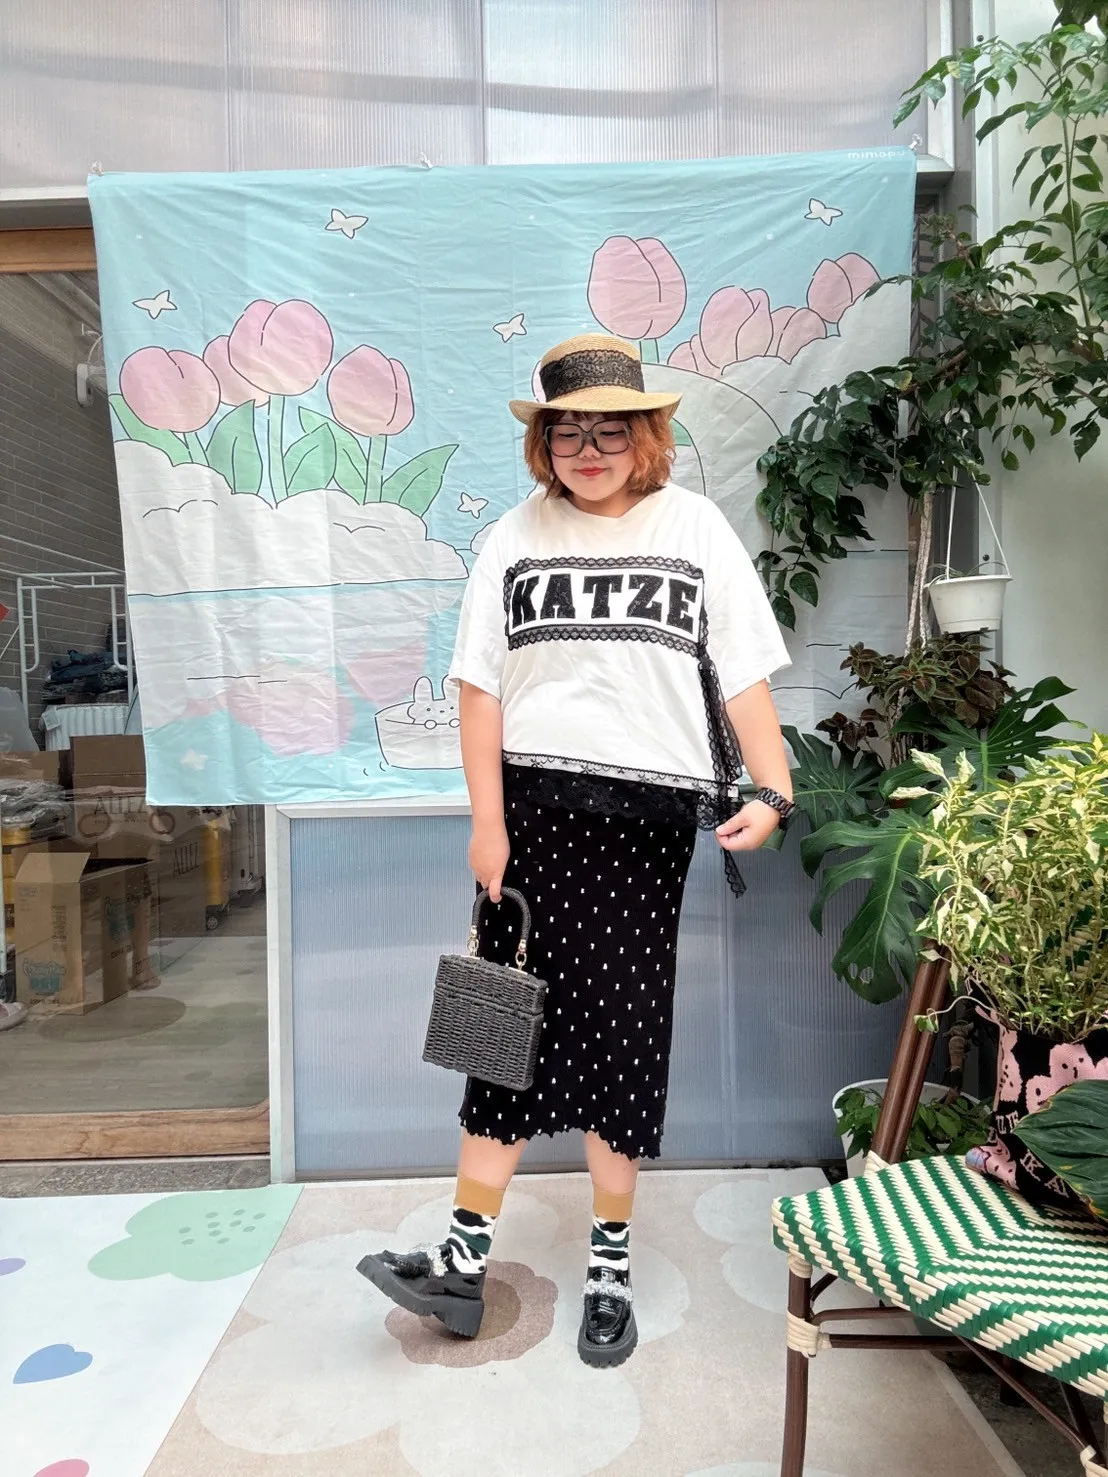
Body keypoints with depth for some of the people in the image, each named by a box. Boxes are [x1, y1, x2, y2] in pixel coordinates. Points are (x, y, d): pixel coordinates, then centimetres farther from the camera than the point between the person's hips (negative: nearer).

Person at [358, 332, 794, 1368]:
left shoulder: (696, 528, 4)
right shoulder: (516, 538, 6)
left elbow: (744, 679, 1)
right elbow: (481, 687, 3)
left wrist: (771, 789, -11)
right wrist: (488, 818, -3)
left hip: (648, 813, 0)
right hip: (534, 805, 1)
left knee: (623, 1031, 7)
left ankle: (611, 1267, 25)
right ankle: (464, 1260, 18)